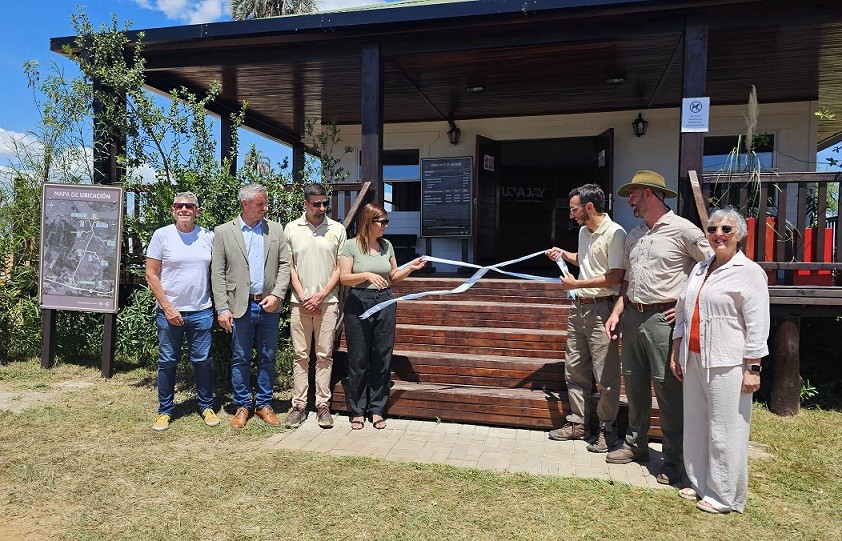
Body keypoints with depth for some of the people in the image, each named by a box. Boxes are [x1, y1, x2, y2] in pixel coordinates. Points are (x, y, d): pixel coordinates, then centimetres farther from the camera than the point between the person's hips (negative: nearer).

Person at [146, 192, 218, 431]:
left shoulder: (208, 237, 3)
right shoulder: (162, 235, -2)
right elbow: (151, 275, -2)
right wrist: (168, 308, -8)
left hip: (201, 311, 1)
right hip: (169, 311, -1)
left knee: (202, 360, 9)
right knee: (167, 362, 8)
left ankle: (206, 407, 23)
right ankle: (165, 411, 22)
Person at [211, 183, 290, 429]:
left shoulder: (275, 229, 8)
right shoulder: (223, 232, 2)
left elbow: (284, 265, 6)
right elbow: (217, 274, 0)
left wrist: (276, 294, -8)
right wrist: (222, 308, -7)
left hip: (269, 306, 2)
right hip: (240, 306, -2)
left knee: (267, 358, 9)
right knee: (240, 359, 7)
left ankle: (264, 404, 23)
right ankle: (242, 406, 21)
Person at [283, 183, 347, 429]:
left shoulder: (337, 229, 4)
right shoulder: (292, 229, 6)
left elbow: (340, 268, 2)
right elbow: (289, 266, 5)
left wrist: (320, 295, -7)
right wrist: (303, 296, -5)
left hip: (327, 301, 0)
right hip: (300, 301, 1)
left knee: (324, 355, 4)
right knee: (301, 355, 5)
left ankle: (323, 406, 11)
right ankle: (299, 406, 12)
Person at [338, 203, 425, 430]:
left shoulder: (387, 246, 11)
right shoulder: (351, 246, -3)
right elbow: (344, 277, -10)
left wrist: (411, 267, 1)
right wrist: (367, 275, -25)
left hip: (384, 303, 4)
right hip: (358, 304, -4)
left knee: (382, 358, 6)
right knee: (358, 359, 2)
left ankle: (377, 409, 18)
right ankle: (357, 411, 15)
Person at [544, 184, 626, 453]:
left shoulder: (614, 233, -14)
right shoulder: (584, 232, 14)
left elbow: (616, 277, -20)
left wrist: (577, 284, -15)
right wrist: (563, 254, 17)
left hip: (601, 309, -9)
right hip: (578, 308, 9)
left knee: (605, 375, 0)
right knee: (574, 370, 14)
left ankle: (607, 429, 15)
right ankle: (578, 423, 26)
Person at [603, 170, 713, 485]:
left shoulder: (682, 229, -8)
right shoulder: (633, 236, 15)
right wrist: (617, 312, 11)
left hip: (663, 319, -7)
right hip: (633, 317, 8)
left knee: (668, 388, -1)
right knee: (634, 383, 15)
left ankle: (674, 459, 13)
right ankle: (636, 444, 30)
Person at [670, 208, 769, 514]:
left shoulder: (749, 272, -7)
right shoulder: (700, 269, 14)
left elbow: (757, 325, -11)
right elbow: (683, 312, 19)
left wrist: (752, 369, -14)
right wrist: (676, 352, 18)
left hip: (726, 365, -7)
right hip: (693, 360, 7)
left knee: (725, 431, 2)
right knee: (696, 425, 14)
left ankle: (725, 496, 16)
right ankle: (700, 484, 29)